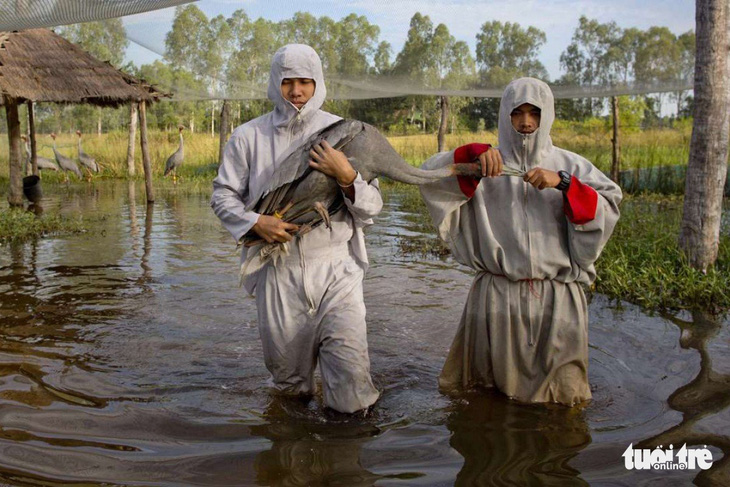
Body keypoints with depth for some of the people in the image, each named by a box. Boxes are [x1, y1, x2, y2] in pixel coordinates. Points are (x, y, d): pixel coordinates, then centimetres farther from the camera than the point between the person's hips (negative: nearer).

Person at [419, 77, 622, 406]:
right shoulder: (486, 166, 5)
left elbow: (609, 208, -4)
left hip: (557, 296, 1)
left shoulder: (569, 165, 8)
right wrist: (472, 154, -21)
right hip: (496, 296, -1)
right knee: (488, 385, 12)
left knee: (562, 397, 12)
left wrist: (562, 182, -17)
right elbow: (428, 174, -6)